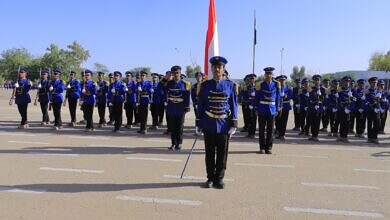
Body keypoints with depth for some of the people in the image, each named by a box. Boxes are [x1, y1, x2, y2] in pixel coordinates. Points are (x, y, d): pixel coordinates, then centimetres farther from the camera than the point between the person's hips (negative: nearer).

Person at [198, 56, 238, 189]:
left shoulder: (230, 85, 2)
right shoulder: (205, 85, 3)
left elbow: (234, 106, 3)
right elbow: (200, 106, 6)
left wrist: (233, 125, -3)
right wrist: (199, 123, 2)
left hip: (224, 125, 0)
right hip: (209, 125, 1)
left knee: (222, 154, 7)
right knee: (209, 153, 9)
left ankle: (219, 179, 20)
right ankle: (210, 178, 22)